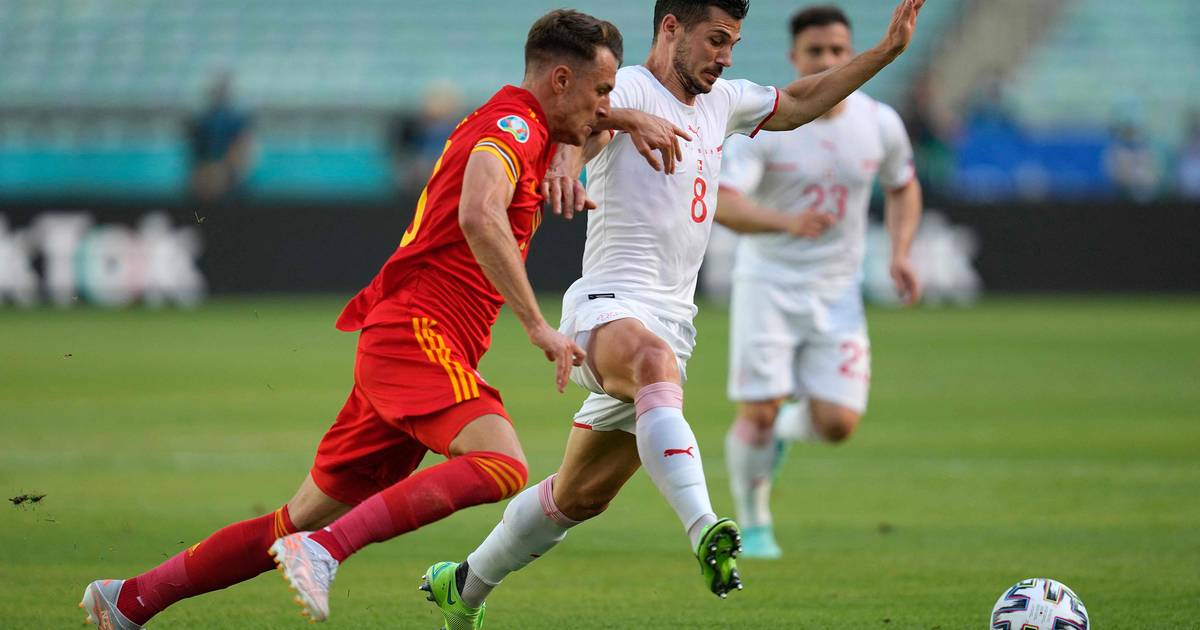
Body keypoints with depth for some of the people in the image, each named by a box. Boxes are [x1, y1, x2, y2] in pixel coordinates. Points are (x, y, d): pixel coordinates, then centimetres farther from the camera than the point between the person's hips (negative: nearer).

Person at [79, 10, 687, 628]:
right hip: (420, 330, -10)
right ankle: (323, 552, -36)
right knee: (501, 465, -31)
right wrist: (538, 327, -25)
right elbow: (479, 216, -27)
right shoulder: (513, 124, -8)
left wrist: (625, 118, 26)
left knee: (307, 518, 11)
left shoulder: (517, 124, 21)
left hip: (396, 340, 10)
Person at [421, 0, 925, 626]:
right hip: (610, 307, -8)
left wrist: (885, 52, 26)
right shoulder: (630, 89, -8)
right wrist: (568, 157, -53)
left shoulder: (721, 101, 18)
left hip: (672, 318, 9)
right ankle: (706, 533, -62)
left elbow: (798, 103, 34)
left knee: (580, 495, 12)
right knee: (653, 358, -43)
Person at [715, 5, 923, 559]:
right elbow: (721, 202, -27)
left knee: (838, 424, -9)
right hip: (767, 284, -3)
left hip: (837, 291, 3)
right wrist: (784, 221, -45)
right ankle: (752, 524, 15)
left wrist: (900, 253, 1)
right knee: (757, 413, -9)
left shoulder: (879, 124, -3)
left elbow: (903, 188, 17)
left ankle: (788, 426, 28)